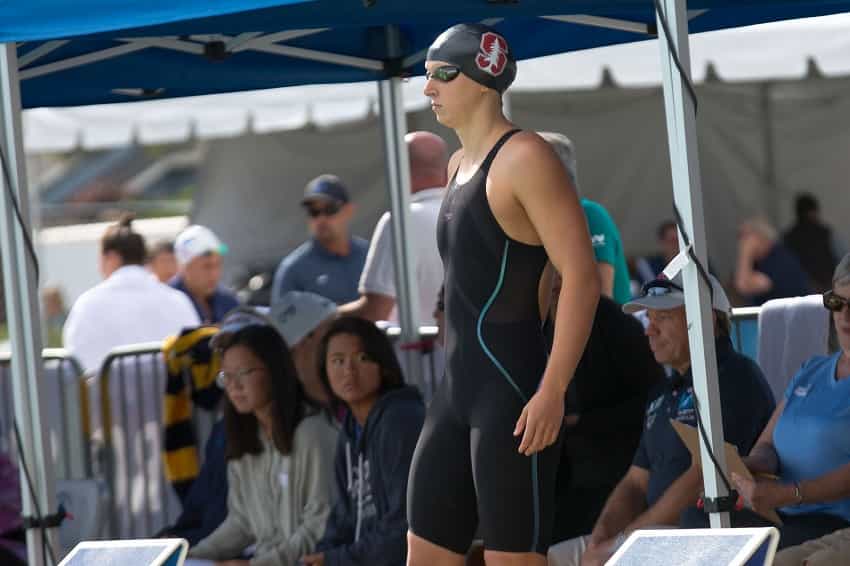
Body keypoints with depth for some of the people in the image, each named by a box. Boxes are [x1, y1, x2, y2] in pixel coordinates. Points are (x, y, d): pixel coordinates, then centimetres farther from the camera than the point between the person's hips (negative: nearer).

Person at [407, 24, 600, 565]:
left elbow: (582, 277, -17)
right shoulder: (459, 165, 18)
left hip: (511, 393, -9)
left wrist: (552, 391, -24)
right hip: (456, 391, 9)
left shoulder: (525, 158, -10)